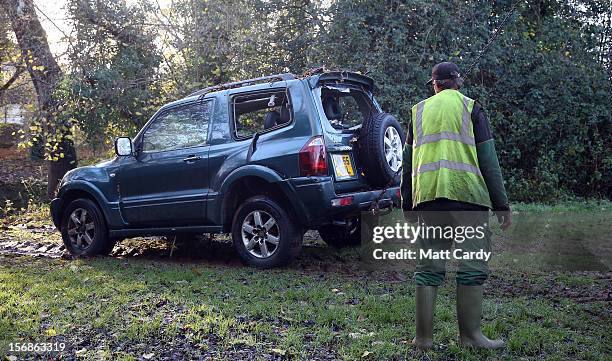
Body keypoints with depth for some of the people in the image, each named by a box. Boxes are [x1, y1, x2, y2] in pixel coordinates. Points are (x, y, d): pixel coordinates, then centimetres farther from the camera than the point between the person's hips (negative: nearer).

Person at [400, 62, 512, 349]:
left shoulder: (419, 111, 16)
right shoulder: (470, 108, 6)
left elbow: (408, 163, 15)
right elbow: (488, 160, 1)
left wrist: (407, 205, 20)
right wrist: (501, 204, 4)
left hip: (427, 196, 4)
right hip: (467, 195, -3)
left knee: (428, 266, 7)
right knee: (472, 265, 5)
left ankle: (423, 336, 10)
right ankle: (470, 334, 8)